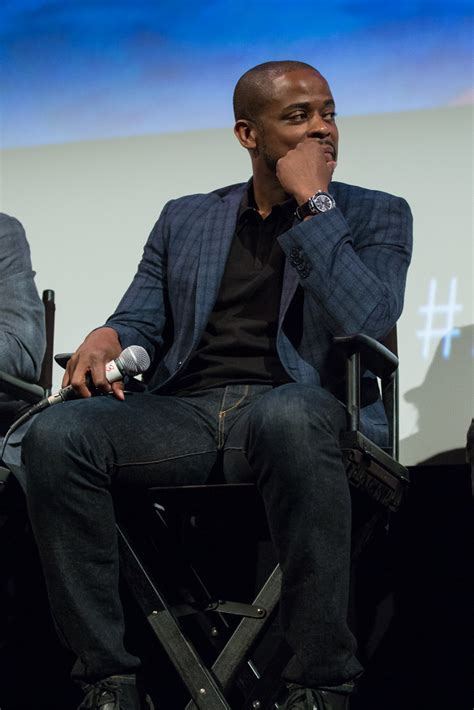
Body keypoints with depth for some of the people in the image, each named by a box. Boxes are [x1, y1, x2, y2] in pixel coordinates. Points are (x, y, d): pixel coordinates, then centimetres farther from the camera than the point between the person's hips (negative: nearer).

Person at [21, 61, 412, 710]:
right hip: (184, 414, 3)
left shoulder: (376, 216, 14)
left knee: (288, 416, -41)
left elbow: (365, 321, -5)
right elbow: (141, 321, 20)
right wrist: (107, 339, -4)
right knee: (56, 434, -26)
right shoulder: (185, 220, 24)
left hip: (301, 408, -3)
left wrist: (312, 203, -4)